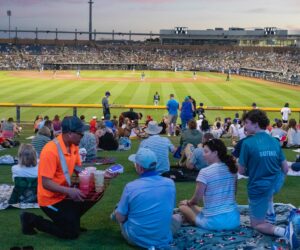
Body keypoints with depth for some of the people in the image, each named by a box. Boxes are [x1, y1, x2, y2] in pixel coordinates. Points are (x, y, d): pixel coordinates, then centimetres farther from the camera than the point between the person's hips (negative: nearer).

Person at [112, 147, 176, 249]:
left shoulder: (131, 187, -19)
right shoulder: (170, 183, -9)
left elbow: (120, 218, -9)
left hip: (136, 239, 0)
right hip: (164, 240, 0)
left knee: (116, 212, 24)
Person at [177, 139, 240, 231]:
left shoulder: (205, 172, -14)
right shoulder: (232, 169, 4)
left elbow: (196, 200, -7)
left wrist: (187, 202, 16)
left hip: (214, 221, -6)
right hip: (234, 219, 6)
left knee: (183, 206, 14)